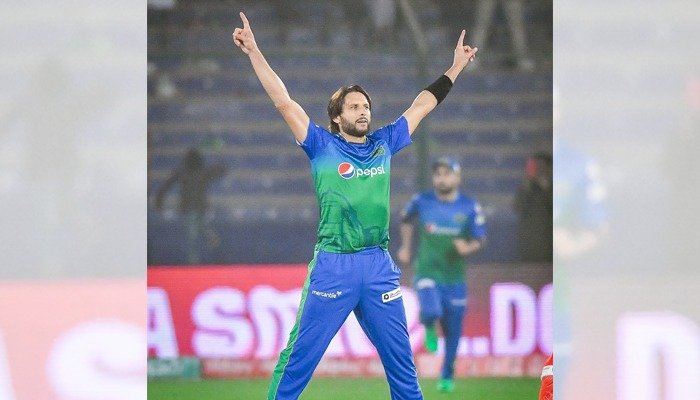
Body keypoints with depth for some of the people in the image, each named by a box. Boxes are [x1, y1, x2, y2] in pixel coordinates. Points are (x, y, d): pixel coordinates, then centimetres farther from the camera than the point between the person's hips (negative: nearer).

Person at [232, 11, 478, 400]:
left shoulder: (384, 144, 12)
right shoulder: (323, 146, 2)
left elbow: (423, 105, 19)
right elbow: (284, 102, -3)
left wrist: (457, 66, 22)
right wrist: (254, 52, -8)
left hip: (380, 266, 4)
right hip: (332, 266, -4)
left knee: (402, 359, 10)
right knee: (299, 360, -3)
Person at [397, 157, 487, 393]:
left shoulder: (469, 207, -4)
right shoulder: (421, 202, -2)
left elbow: (480, 239, 2)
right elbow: (406, 219, 19)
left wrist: (468, 248, -19)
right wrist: (406, 247, 15)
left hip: (455, 277, 1)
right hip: (427, 273, -1)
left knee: (453, 330, 8)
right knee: (431, 312, -27)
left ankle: (447, 376, 30)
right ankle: (430, 329, 12)